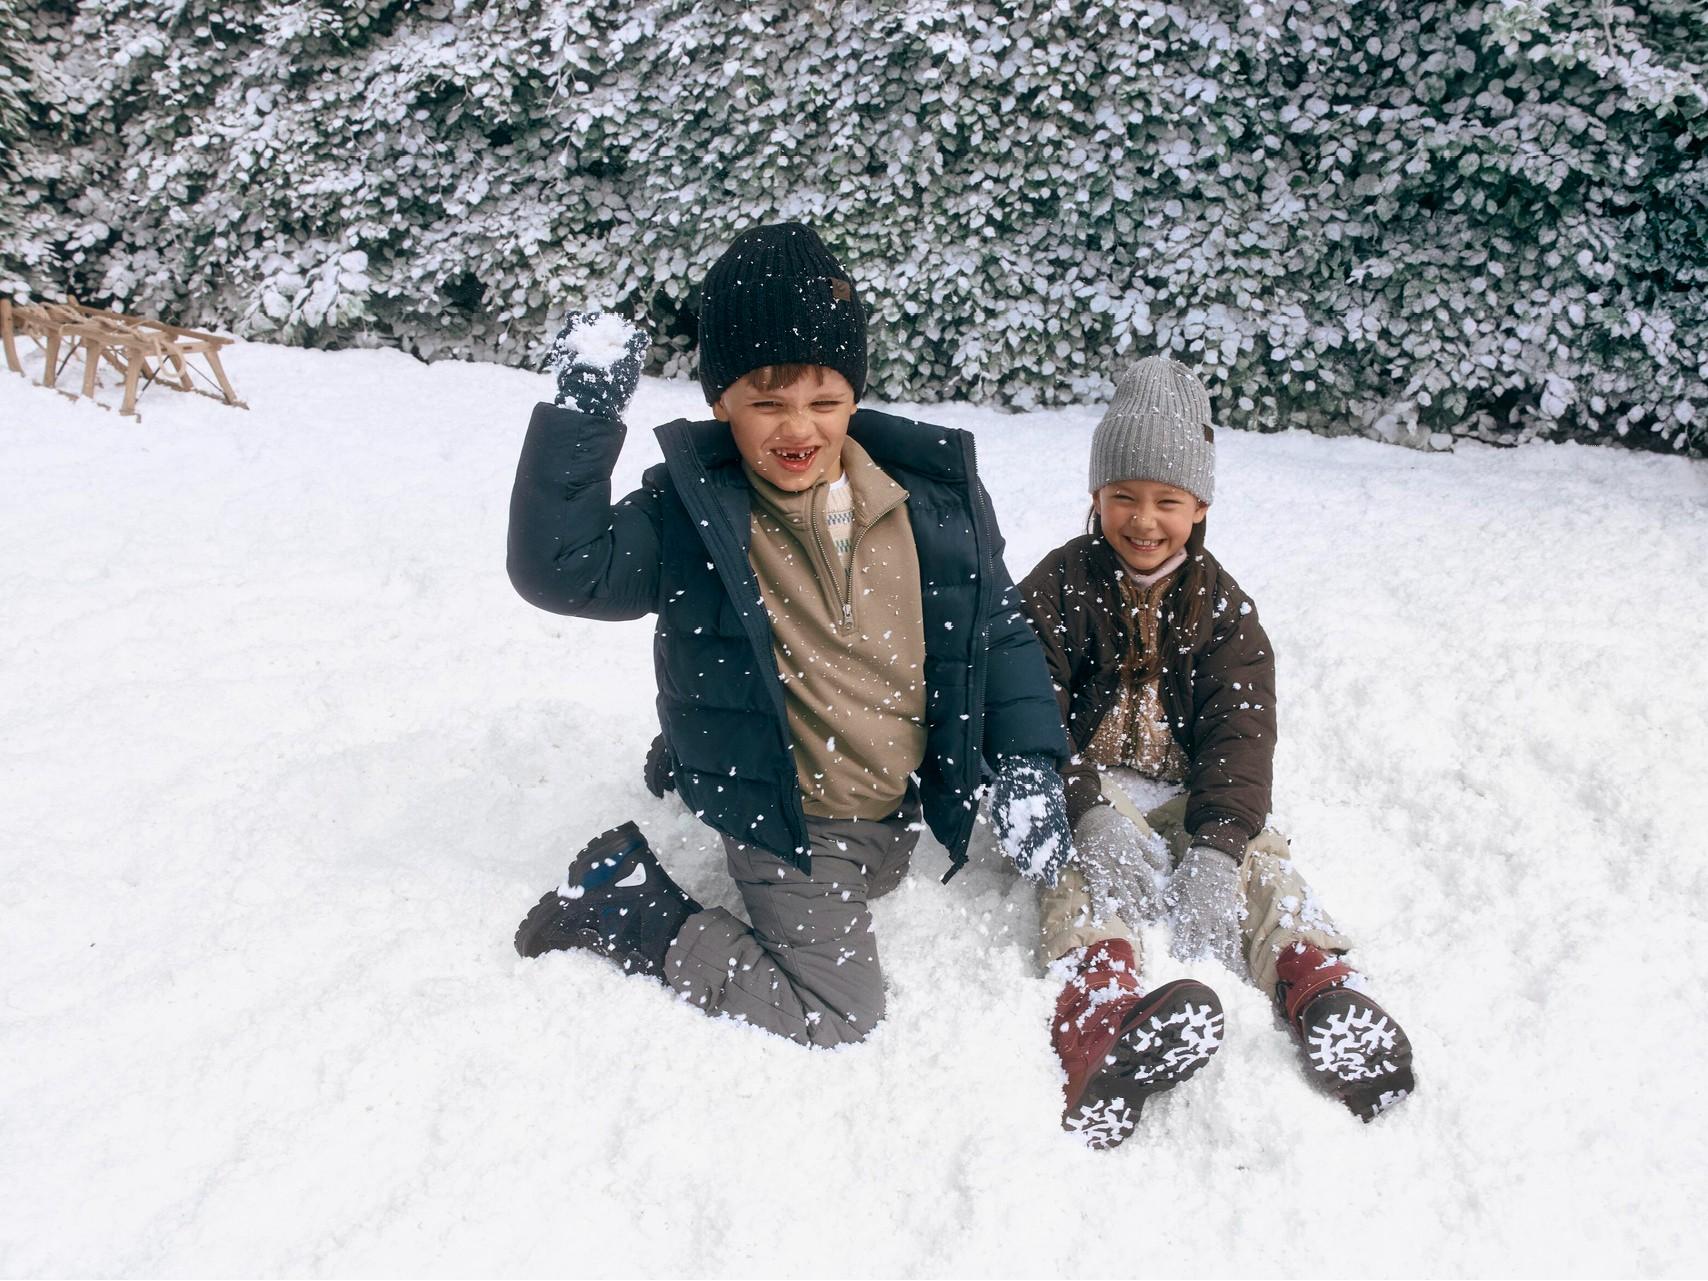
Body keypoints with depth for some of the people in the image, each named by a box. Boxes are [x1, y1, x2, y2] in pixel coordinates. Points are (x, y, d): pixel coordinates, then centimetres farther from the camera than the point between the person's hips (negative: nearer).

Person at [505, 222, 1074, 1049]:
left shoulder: (934, 493, -7)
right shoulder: (692, 512, -14)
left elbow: (1000, 632, 2)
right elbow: (559, 568, -26)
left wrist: (1028, 765, -6)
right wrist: (583, 415, -30)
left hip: (907, 808, 5)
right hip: (785, 819, -5)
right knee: (835, 1016, -8)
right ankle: (624, 907, 7)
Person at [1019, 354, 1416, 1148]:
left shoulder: (1222, 606, 4)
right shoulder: (1058, 587, -2)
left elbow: (1240, 731, -8)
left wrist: (1214, 848, -27)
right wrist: (1092, 815, -30)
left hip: (1190, 792, 4)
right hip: (1081, 786, -3)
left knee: (1259, 858, -22)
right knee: (1085, 872, -31)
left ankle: (1324, 992, -38)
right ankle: (1099, 1005, -55)